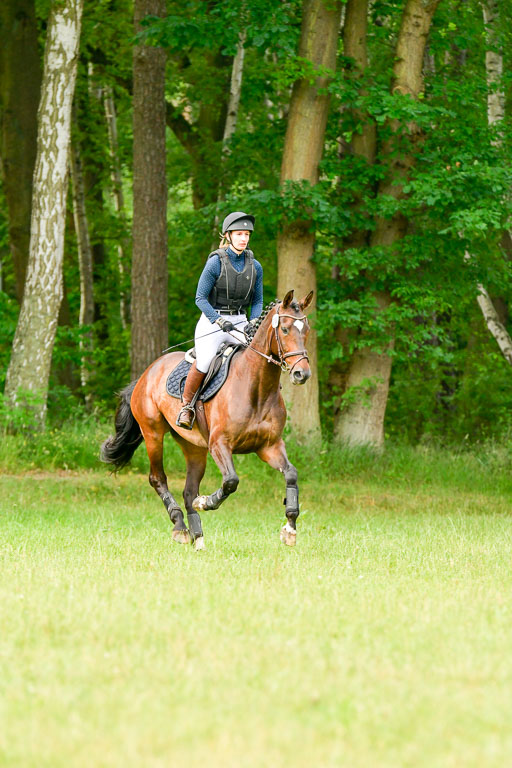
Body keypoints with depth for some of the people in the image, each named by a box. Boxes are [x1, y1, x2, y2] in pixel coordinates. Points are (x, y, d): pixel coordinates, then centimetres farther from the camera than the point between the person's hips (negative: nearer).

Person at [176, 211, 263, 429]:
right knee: (204, 362, -26)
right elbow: (200, 298, -8)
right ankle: (186, 405, -3)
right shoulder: (215, 263, -8)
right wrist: (220, 321, -20)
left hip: (240, 322, 4)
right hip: (212, 320, -4)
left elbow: (257, 301, 12)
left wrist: (253, 323, -8)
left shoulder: (255, 266, 5)